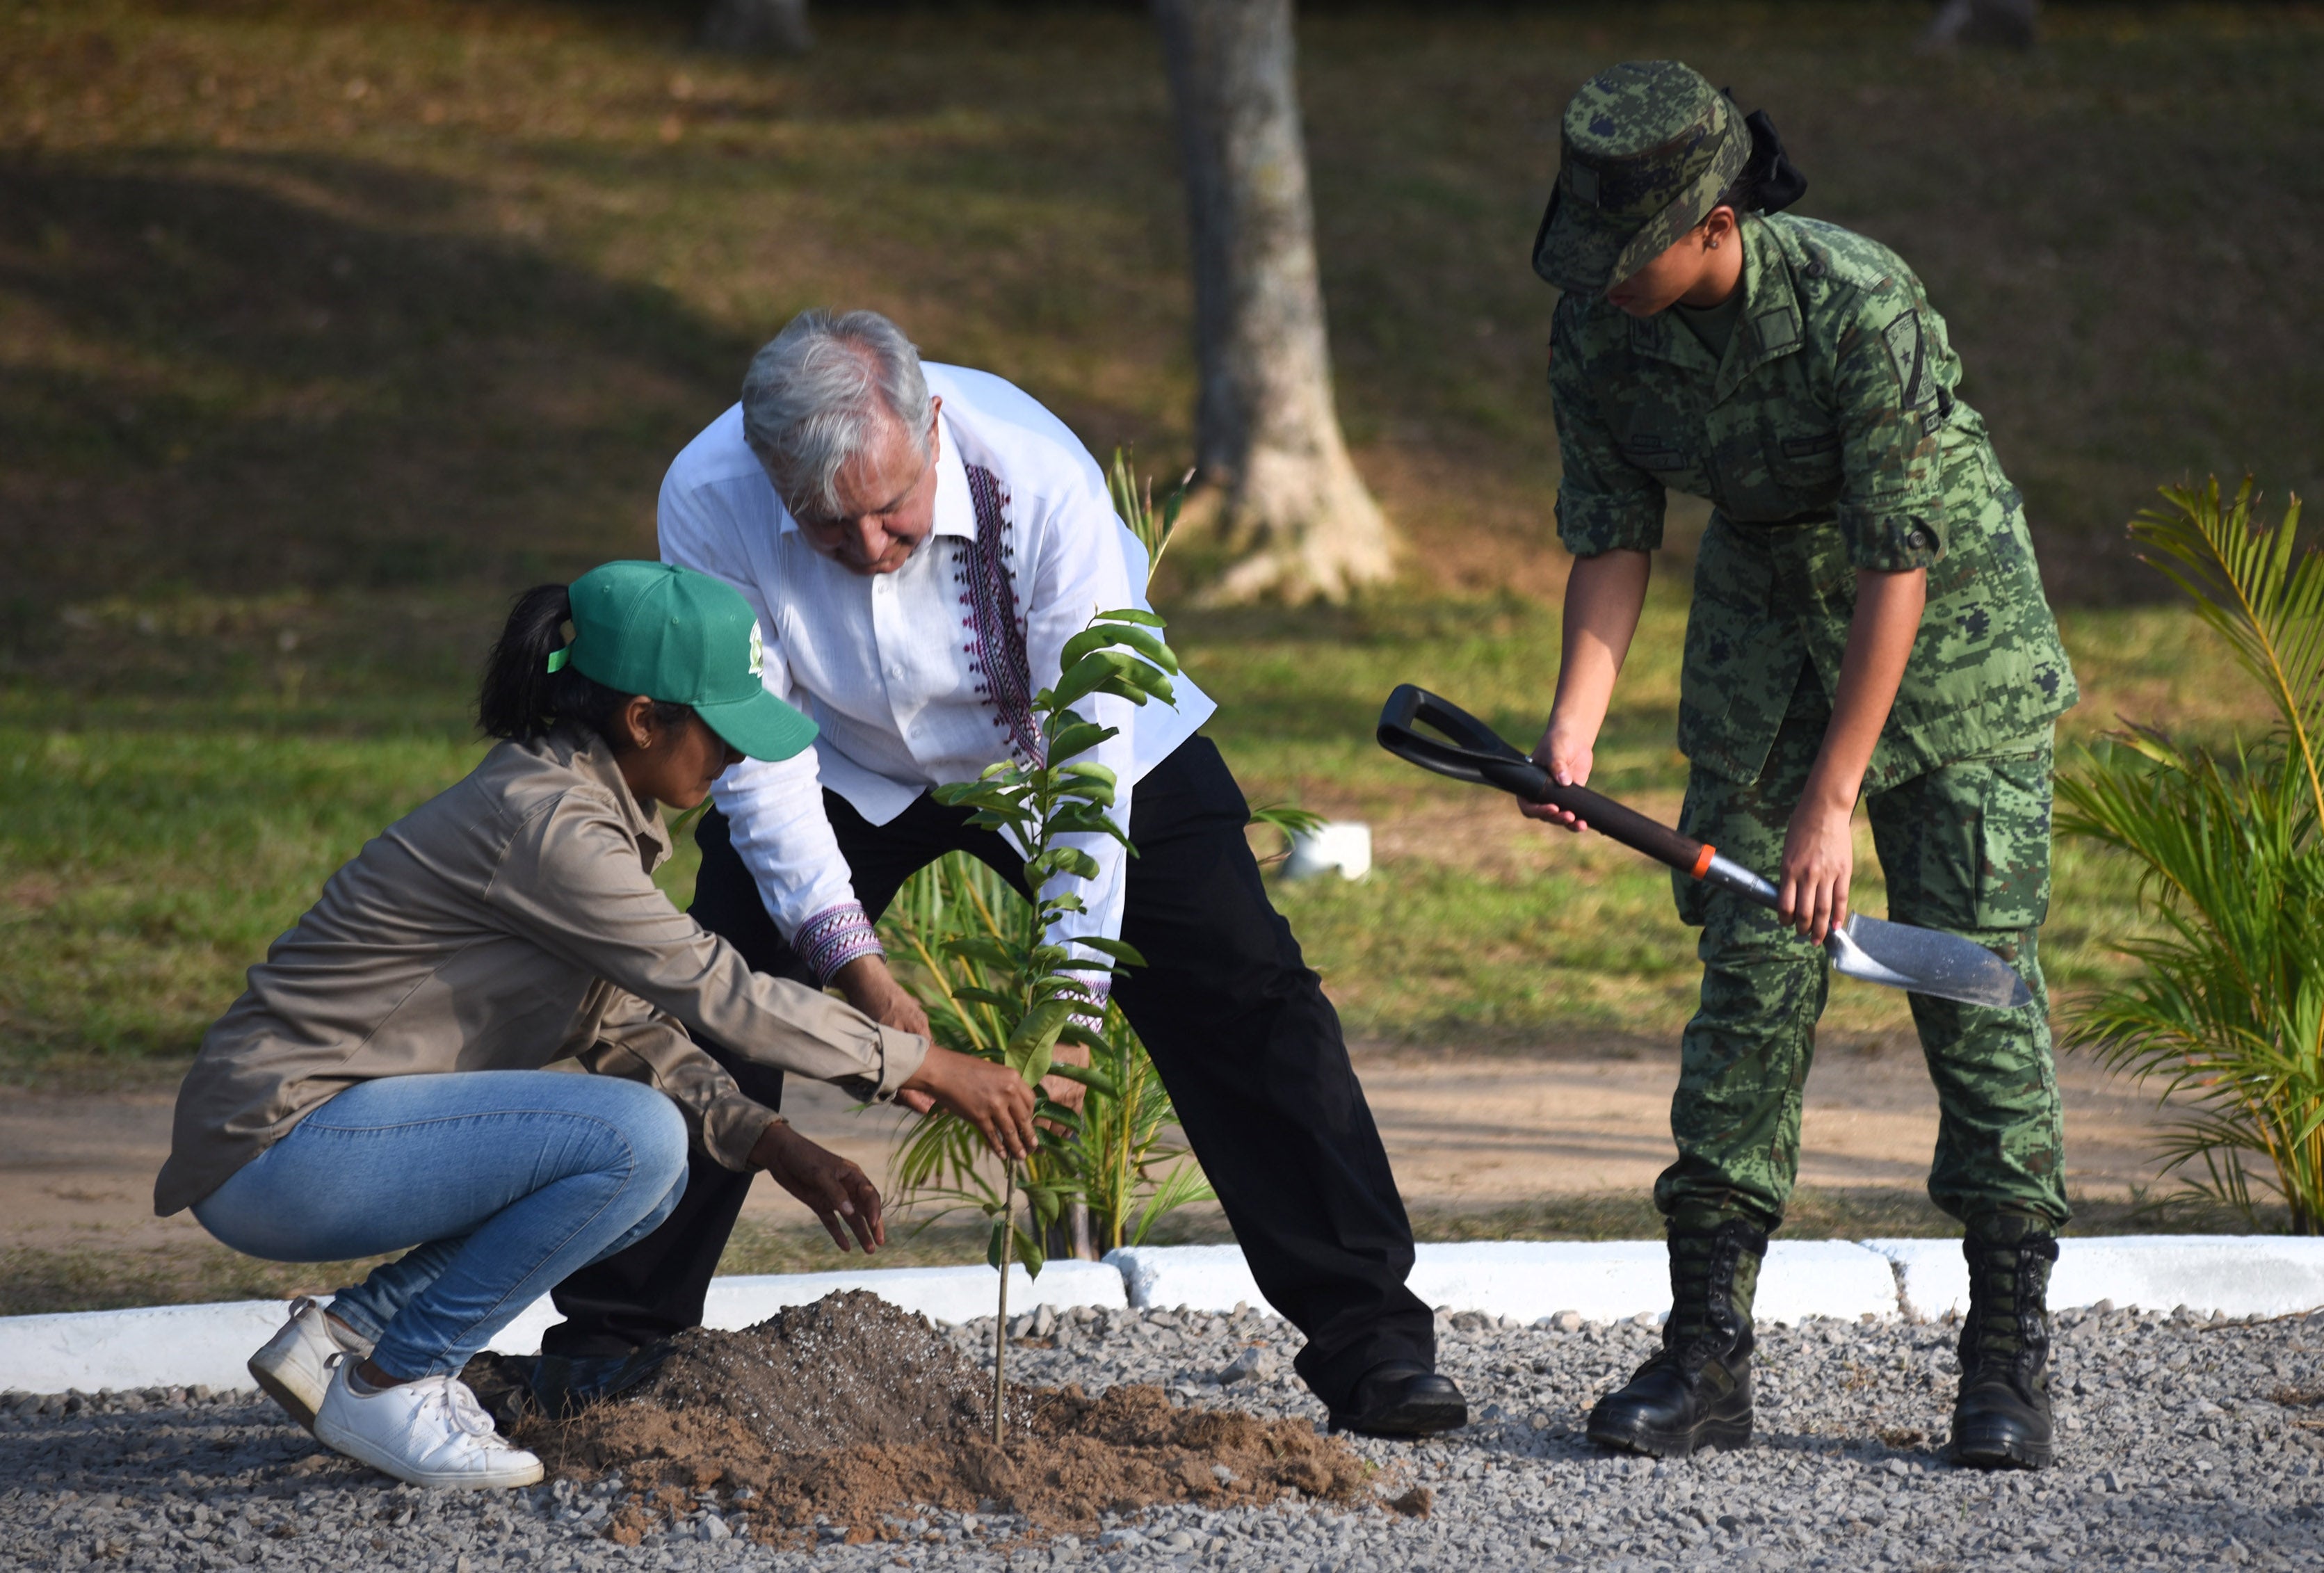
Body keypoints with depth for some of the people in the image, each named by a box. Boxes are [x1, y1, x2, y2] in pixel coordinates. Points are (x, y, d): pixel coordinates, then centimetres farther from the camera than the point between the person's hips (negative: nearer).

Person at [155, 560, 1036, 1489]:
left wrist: (774, 1148, 4)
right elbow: (712, 989, -17)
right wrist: (928, 1069, -9)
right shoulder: (544, 822, -20)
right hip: (276, 1145, -10)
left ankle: (351, 1332, 7)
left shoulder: (586, 804, 11)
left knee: (653, 1179, 9)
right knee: (635, 1138, -22)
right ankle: (387, 1386, -10)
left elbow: (633, 1025, 17)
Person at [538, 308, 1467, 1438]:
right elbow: (756, 755, -24)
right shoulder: (707, 504, -32)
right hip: (848, 769, 1)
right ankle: (612, 1340, 5)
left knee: (1241, 998, -10)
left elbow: (1091, 760, -35)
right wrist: (856, 969, -32)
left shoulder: (1039, 478, -38)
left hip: (1050, 747, -1)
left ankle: (1369, 1343, -3)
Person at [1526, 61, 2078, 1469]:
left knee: (1975, 969, -7)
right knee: (1750, 971, -2)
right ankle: (1711, 1353, -1)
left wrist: (1834, 798, -26)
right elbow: (1613, 542, -5)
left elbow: (1899, 563, -27)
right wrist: (1573, 733, -21)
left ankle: (2010, 1352, -1)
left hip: (1950, 618, -5)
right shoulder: (1596, 336, -15)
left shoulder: (1860, 305, -31)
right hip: (1765, 616, 5)